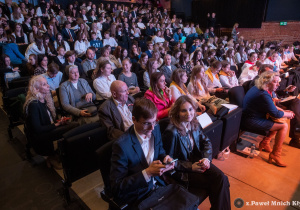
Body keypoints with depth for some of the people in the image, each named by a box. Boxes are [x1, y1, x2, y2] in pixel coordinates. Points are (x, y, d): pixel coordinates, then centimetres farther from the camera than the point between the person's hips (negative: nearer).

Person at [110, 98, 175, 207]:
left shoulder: (155, 129, -6)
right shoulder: (122, 145, -26)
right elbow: (116, 188, -22)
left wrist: (165, 158, -12)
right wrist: (147, 173, -30)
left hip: (159, 185, 6)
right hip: (139, 198, -5)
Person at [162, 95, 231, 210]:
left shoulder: (194, 124, -1)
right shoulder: (172, 132, -23)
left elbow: (206, 142, 8)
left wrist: (207, 158, -10)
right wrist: (190, 167, -18)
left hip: (197, 160, 6)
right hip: (181, 171, -6)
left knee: (221, 178, -14)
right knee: (214, 182, -16)